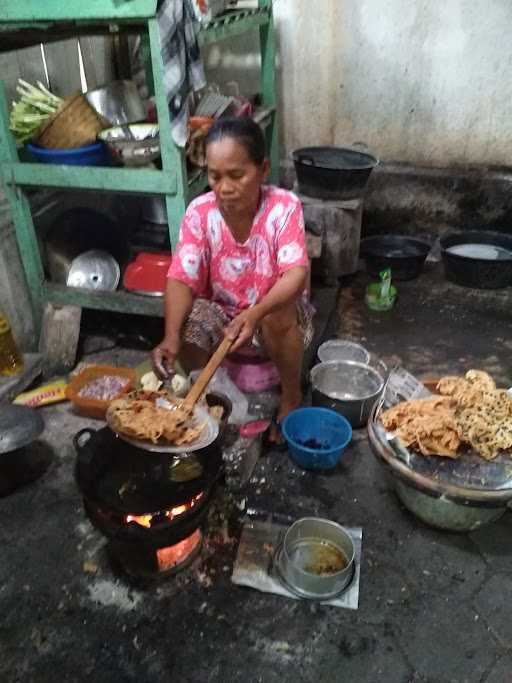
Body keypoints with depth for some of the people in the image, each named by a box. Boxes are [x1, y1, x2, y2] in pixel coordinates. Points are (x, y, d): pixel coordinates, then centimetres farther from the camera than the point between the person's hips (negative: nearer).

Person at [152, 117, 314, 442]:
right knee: (186, 336, -28)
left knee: (278, 315, -36)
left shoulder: (284, 206, -20)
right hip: (222, 313, 2)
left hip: (276, 313, -1)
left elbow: (296, 274, -30)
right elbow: (182, 280, -20)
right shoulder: (199, 212, -14)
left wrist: (255, 314, -48)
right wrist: (171, 336, -37)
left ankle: (291, 397, -7)